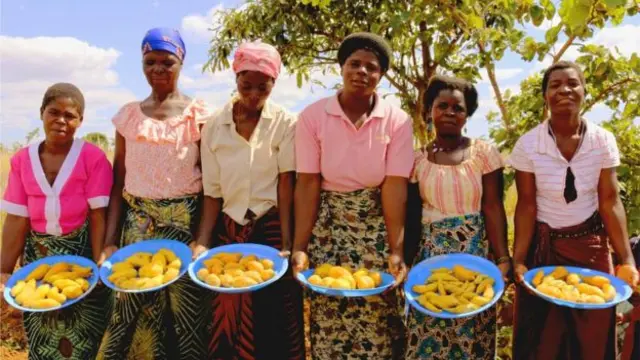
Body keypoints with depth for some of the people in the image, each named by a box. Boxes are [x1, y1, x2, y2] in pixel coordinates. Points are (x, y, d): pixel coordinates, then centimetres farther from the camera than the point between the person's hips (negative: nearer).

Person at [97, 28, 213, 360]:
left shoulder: (198, 114, -2)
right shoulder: (128, 115, 7)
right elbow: (118, 183, 7)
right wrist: (110, 241, 1)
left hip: (185, 224, -2)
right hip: (137, 225, 3)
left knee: (186, 310, 1)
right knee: (133, 305, 6)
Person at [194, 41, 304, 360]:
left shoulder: (285, 123, -5)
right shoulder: (214, 125, 1)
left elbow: (286, 184, -10)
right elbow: (213, 192, 1)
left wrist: (286, 244, -16)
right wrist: (202, 244, -8)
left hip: (272, 228, -2)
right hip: (229, 230, 2)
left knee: (273, 321, 4)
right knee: (227, 319, 8)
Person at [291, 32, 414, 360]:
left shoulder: (397, 121, -5)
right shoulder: (313, 116, -6)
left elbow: (395, 188, -10)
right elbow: (307, 185, -8)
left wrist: (396, 250, -17)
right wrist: (299, 247, -14)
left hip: (377, 229, 0)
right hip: (328, 229, 0)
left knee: (378, 323, 6)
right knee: (328, 322, 7)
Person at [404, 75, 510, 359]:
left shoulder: (485, 152, -1)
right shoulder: (417, 158, 3)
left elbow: (493, 207, -5)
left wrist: (503, 258, -13)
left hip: (476, 250, -1)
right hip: (431, 253, 1)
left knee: (472, 333, 6)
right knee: (429, 334, 6)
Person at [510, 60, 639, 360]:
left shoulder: (603, 141, -5)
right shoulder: (528, 144, -11)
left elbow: (610, 202, -6)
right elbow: (526, 206, -10)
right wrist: (519, 260, -16)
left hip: (591, 246, 2)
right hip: (543, 247, -1)